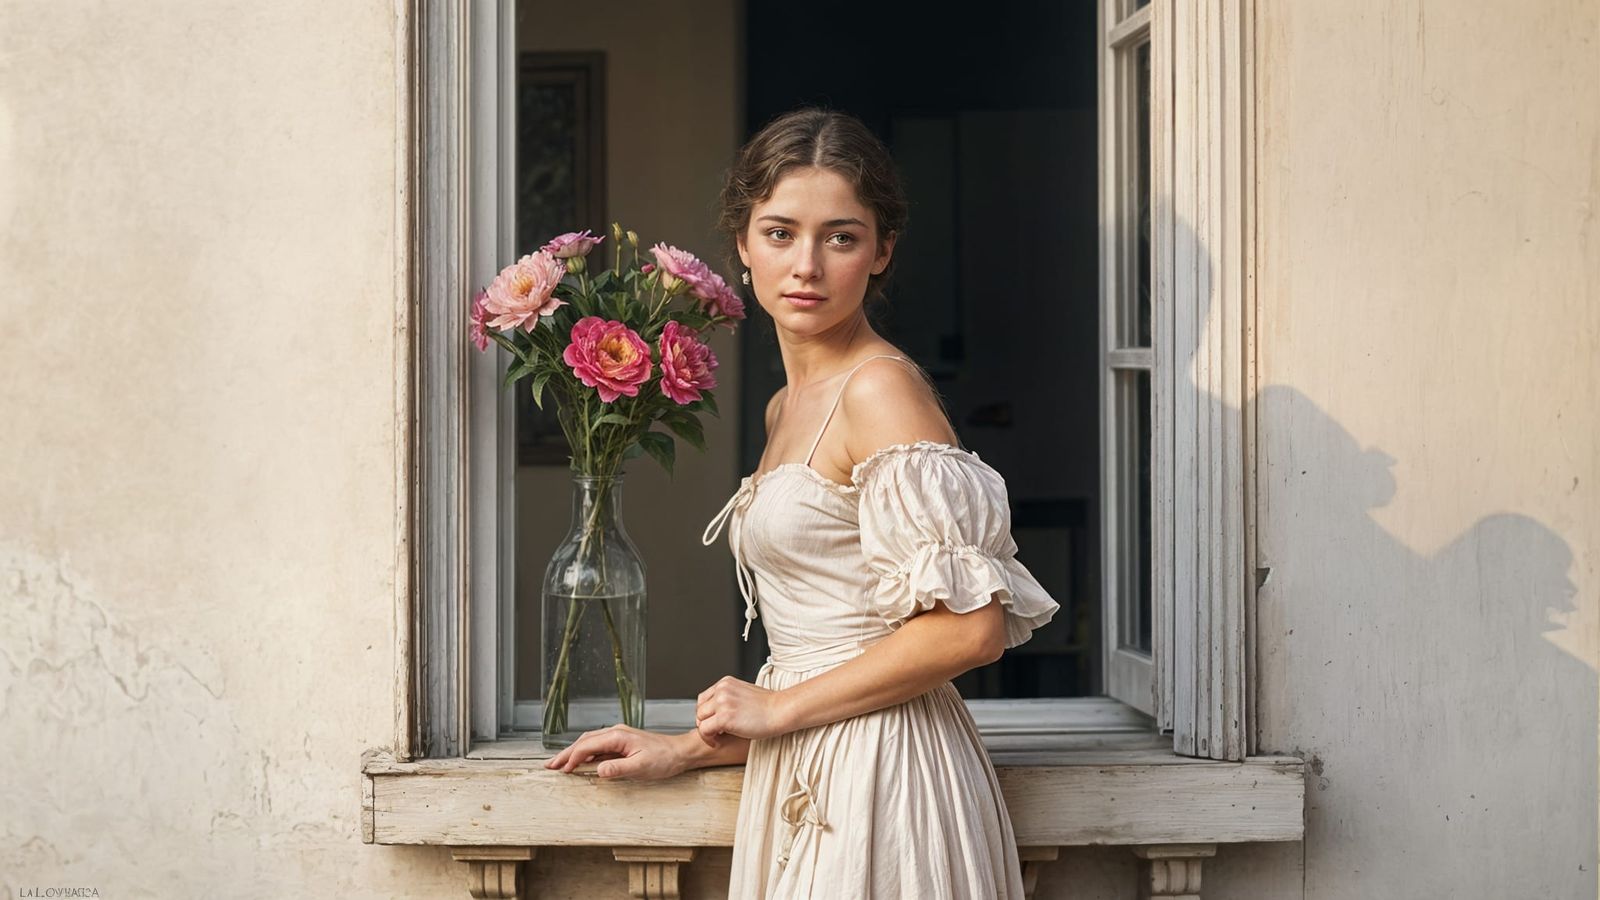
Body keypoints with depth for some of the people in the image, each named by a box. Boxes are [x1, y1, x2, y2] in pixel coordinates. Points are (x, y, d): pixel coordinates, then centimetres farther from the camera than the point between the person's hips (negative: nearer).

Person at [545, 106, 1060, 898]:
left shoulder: (881, 388, -12)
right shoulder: (787, 407, 15)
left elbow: (969, 626, -19)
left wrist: (777, 708, -11)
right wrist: (689, 749, 16)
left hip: (880, 779, -8)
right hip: (808, 776, 8)